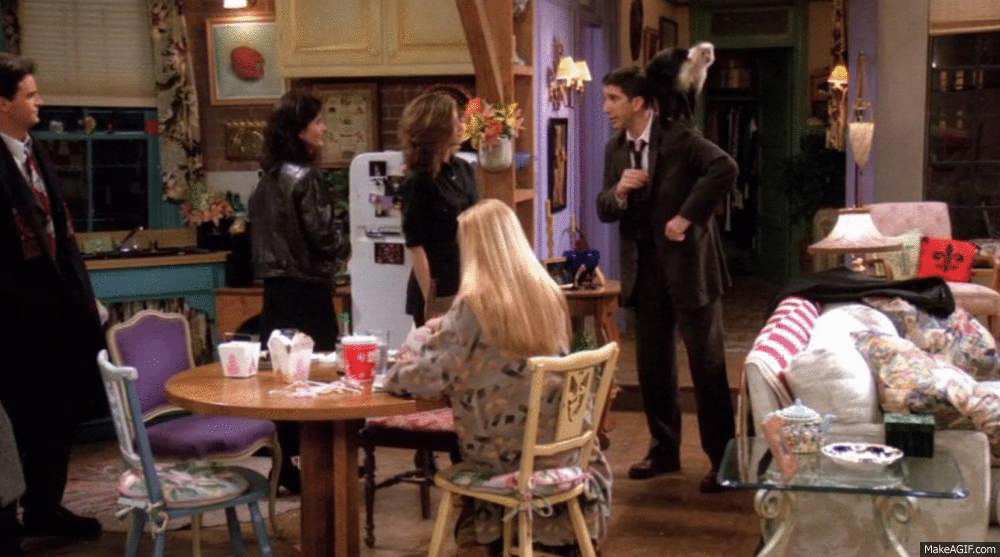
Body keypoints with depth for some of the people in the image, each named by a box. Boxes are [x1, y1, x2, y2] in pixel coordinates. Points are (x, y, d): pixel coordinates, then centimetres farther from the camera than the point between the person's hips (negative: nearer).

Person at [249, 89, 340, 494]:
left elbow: (258, 231, 14)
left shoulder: (267, 178, 10)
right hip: (306, 289, -8)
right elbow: (322, 236, -15)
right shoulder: (304, 178, -14)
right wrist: (337, 240, 4)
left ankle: (283, 466, 16)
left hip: (276, 287, 8)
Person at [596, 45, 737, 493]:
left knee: (707, 365, 1)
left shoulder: (677, 136, -12)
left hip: (687, 263, -6)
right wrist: (619, 191, -14)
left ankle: (722, 457, 11)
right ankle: (664, 450, 26)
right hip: (643, 267, 7)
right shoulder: (616, 148, 8)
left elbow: (724, 168, -25)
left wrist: (687, 217, -23)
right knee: (652, 365, 12)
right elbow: (604, 210, 8)